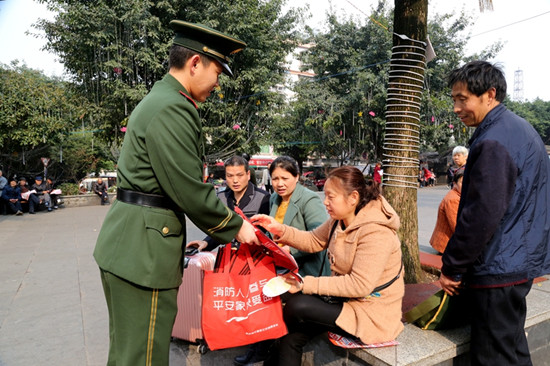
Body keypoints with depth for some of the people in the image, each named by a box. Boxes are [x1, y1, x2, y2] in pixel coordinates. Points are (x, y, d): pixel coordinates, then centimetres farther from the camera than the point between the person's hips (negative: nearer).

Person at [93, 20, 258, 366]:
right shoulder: (173, 109, -18)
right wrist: (235, 226, -4)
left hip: (124, 244, 11)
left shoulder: (158, 99, 16)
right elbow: (189, 190, -20)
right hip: (143, 250, -11)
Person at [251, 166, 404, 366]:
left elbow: (360, 285, -28)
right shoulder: (340, 220, -1)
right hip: (345, 296, 7)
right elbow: (314, 241, 8)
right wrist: (280, 230, -9)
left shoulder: (375, 233, -26)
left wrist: (306, 284, -26)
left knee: (296, 306, -18)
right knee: (291, 338, -10)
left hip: (371, 312, -7)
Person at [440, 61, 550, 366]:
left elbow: (481, 215, -24)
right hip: (521, 263, 10)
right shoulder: (520, 129, 13)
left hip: (498, 270, -10)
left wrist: (451, 268, -12)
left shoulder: (494, 141, -20)